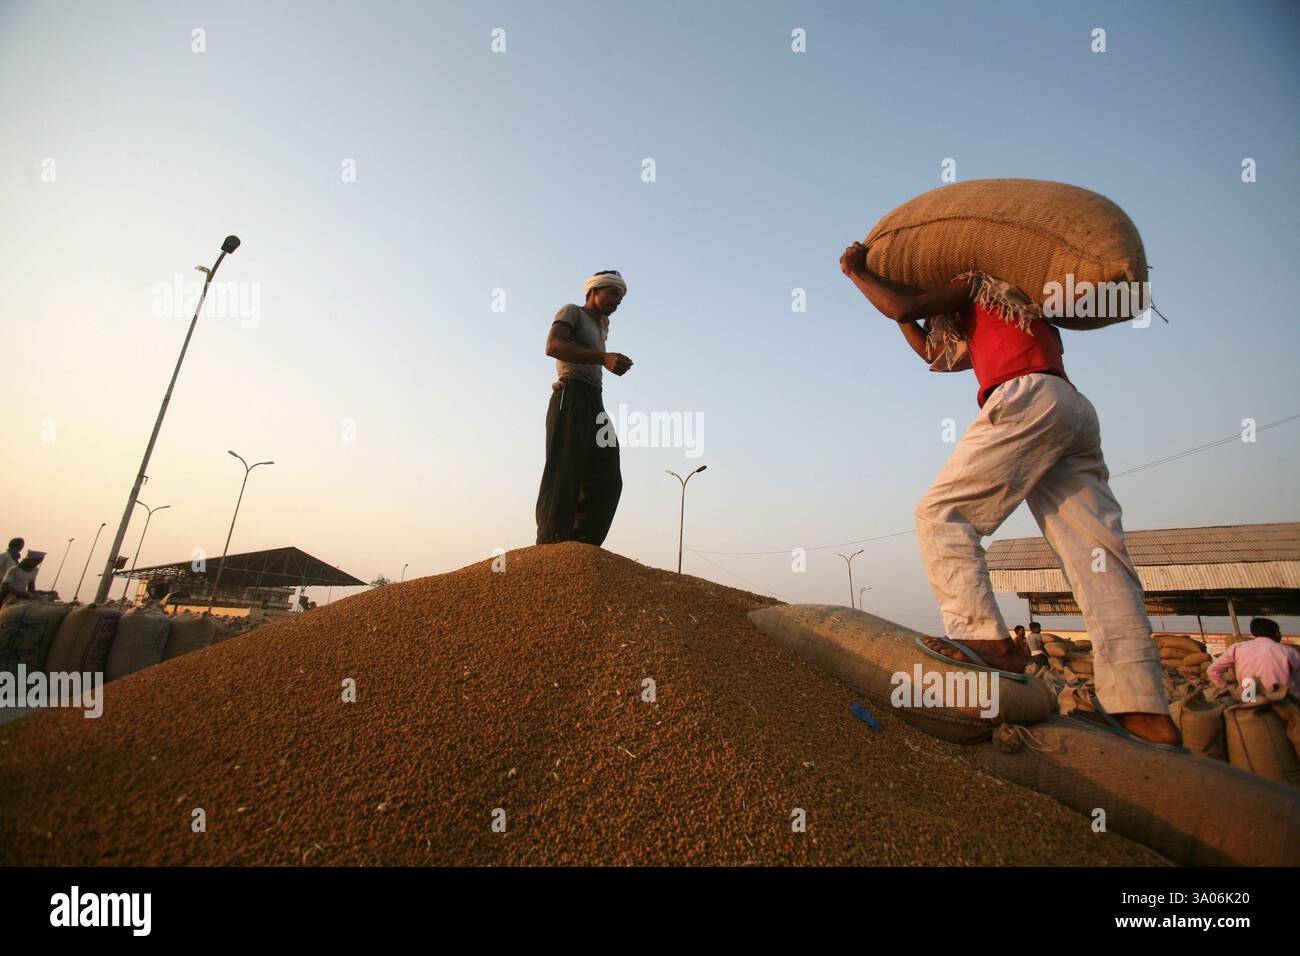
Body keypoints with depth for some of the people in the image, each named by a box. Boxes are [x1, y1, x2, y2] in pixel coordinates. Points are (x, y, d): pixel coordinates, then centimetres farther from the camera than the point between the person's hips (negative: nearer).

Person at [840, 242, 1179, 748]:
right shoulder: (989, 330, 41)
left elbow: (906, 309, 6)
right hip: (1075, 409, 9)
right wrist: (879, 281, 48)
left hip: (1031, 400, -8)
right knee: (1097, 558, -4)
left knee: (941, 513, -13)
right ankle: (1143, 710, -9)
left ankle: (987, 639, -27)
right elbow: (931, 350, 44)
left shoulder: (978, 280, 20)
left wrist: (856, 272, 22)